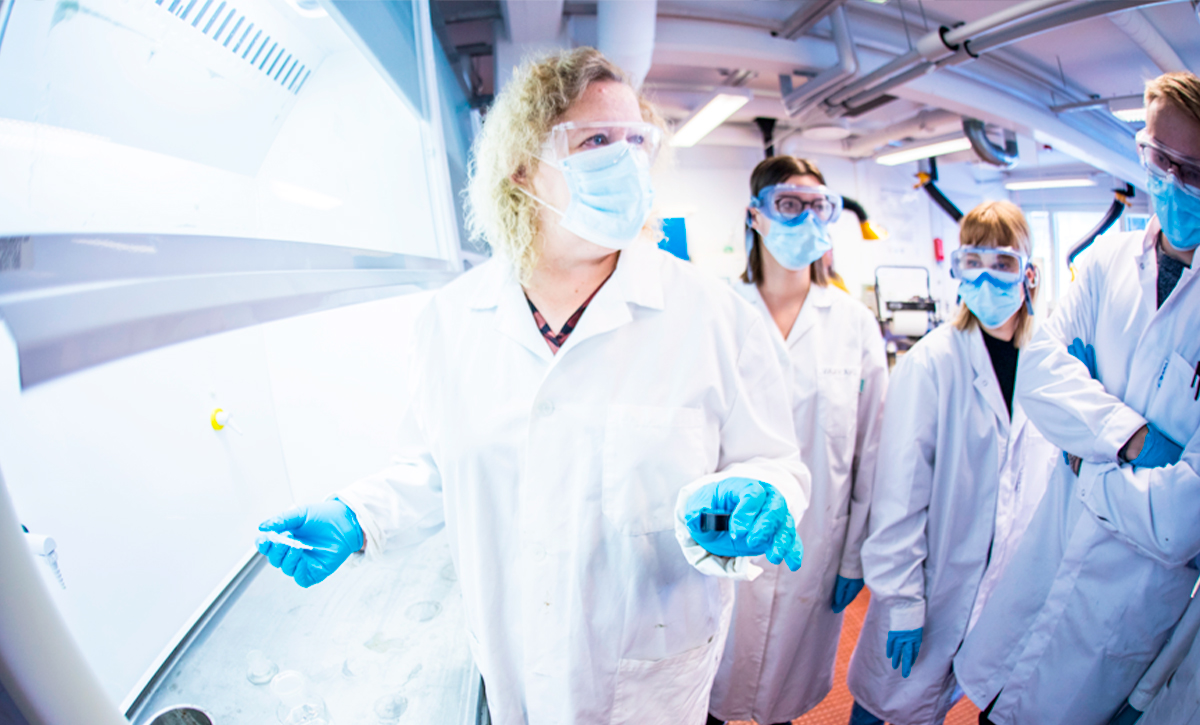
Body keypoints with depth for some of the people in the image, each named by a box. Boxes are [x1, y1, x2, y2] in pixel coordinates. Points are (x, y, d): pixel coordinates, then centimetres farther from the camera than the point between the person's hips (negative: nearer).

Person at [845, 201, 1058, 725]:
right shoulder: (930, 363, -18)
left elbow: (1054, 475, 9)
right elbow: (899, 498, -17)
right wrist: (901, 598, -16)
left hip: (1018, 586, 5)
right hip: (939, 581, -5)